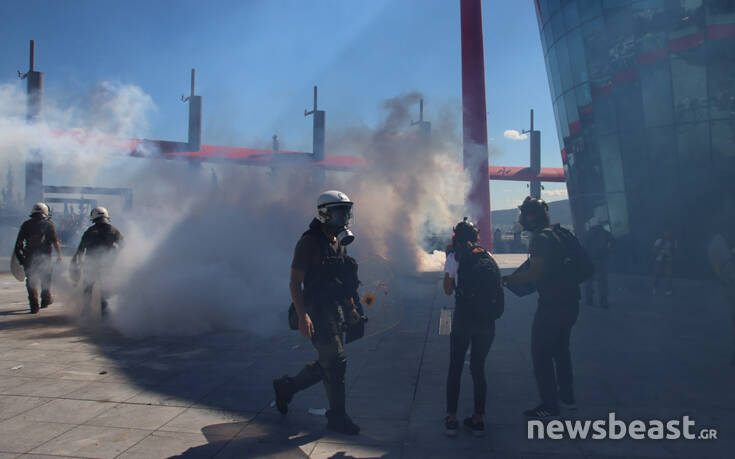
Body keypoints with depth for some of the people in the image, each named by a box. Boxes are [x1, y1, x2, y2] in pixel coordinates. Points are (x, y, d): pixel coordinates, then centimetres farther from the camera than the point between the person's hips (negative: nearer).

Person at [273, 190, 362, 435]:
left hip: (336, 311, 9)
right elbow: (295, 282, -15)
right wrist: (302, 316, -23)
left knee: (327, 364, 14)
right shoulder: (309, 243, -13)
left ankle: (286, 386, 34)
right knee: (336, 362, -5)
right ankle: (337, 417, 11)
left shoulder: (339, 243, 13)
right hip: (317, 313, -8)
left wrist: (351, 308, 16)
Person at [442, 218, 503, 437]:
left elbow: (448, 289, 4)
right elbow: (496, 286, 14)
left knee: (455, 369, 9)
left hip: (463, 320, -3)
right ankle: (478, 419, 17)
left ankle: (451, 419, 11)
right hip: (487, 321, 4)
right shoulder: (488, 257, 8)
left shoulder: (455, 257, -3)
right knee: (478, 368, 14)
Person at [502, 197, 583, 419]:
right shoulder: (560, 233, 11)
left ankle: (549, 405, 6)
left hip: (552, 305, -10)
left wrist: (506, 279, -14)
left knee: (541, 353, 0)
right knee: (560, 349, 22)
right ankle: (566, 397, 32)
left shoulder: (540, 238, -17)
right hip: (570, 302, 10)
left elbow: (535, 274, -24)